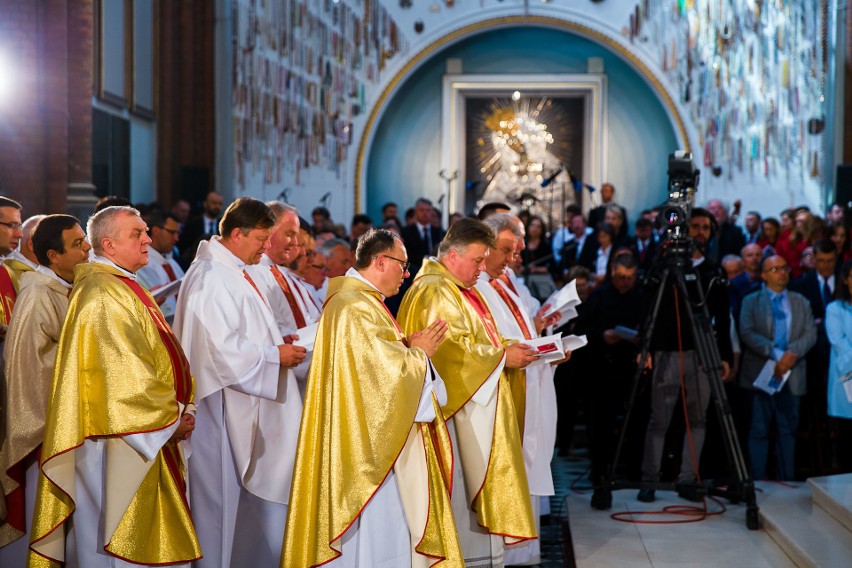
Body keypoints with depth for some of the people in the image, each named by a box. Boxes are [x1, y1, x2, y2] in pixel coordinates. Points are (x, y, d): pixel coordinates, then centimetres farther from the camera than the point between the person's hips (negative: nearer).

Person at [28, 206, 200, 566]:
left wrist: (181, 410, 2)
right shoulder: (105, 296, -17)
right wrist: (171, 417, -13)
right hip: (121, 442, -10)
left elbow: (161, 360, 16)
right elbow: (126, 375, -22)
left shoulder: (124, 289, 16)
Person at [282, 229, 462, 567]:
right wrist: (419, 352, -6)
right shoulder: (356, 308, -19)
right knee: (372, 538, -5)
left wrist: (409, 348, 1)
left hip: (370, 440, 11)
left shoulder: (362, 301, 15)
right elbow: (389, 369, -23)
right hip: (368, 441, -11)